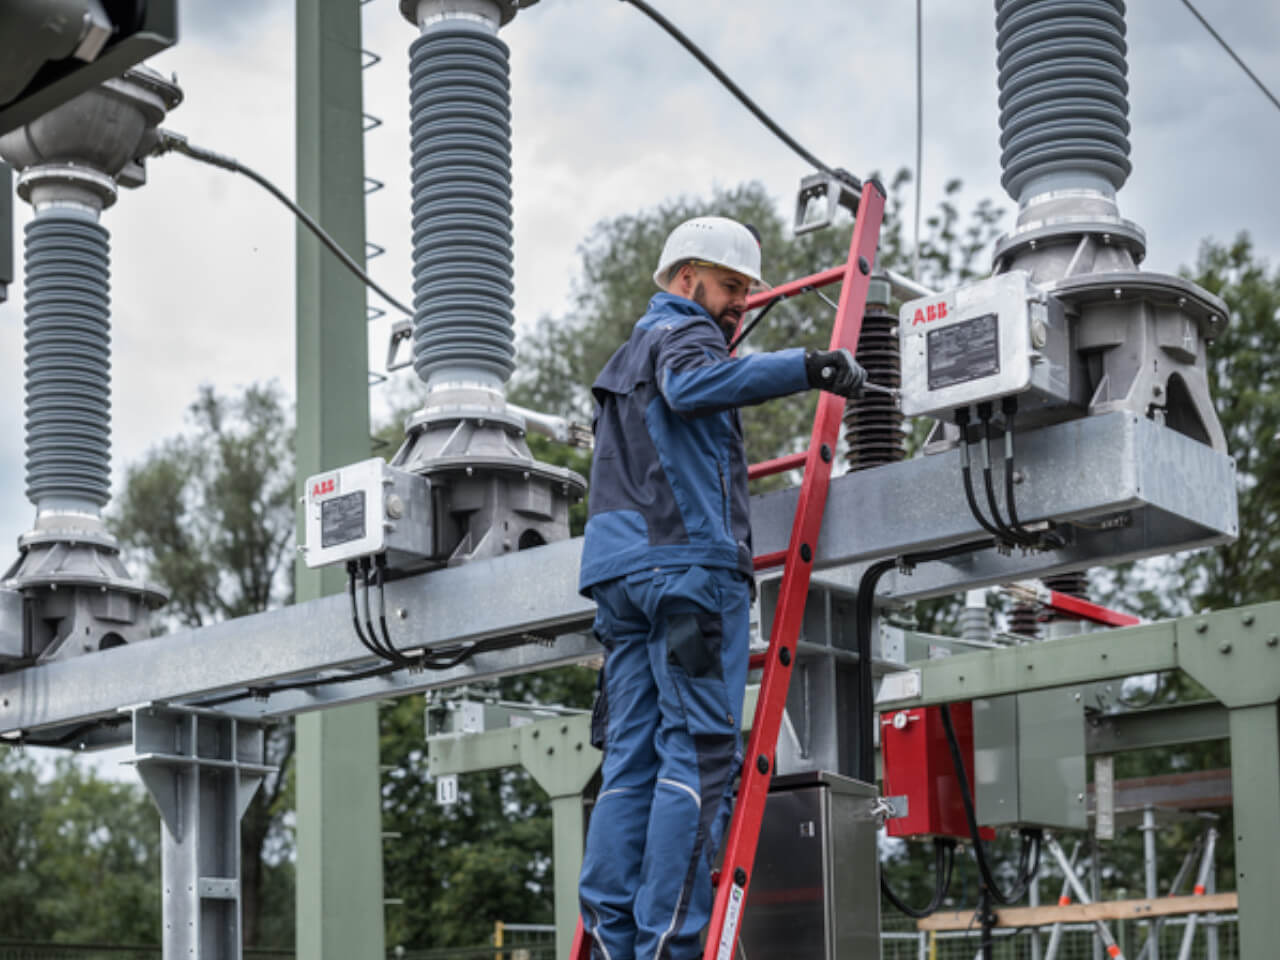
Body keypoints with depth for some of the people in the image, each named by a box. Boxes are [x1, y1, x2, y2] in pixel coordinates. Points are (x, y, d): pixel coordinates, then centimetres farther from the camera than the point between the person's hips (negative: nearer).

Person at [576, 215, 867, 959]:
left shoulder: (625, 360, 32)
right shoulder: (681, 334, 2)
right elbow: (690, 386, -23)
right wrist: (807, 368, -29)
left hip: (620, 569, 9)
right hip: (689, 563, -9)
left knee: (633, 758, 3)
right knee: (700, 753, -11)